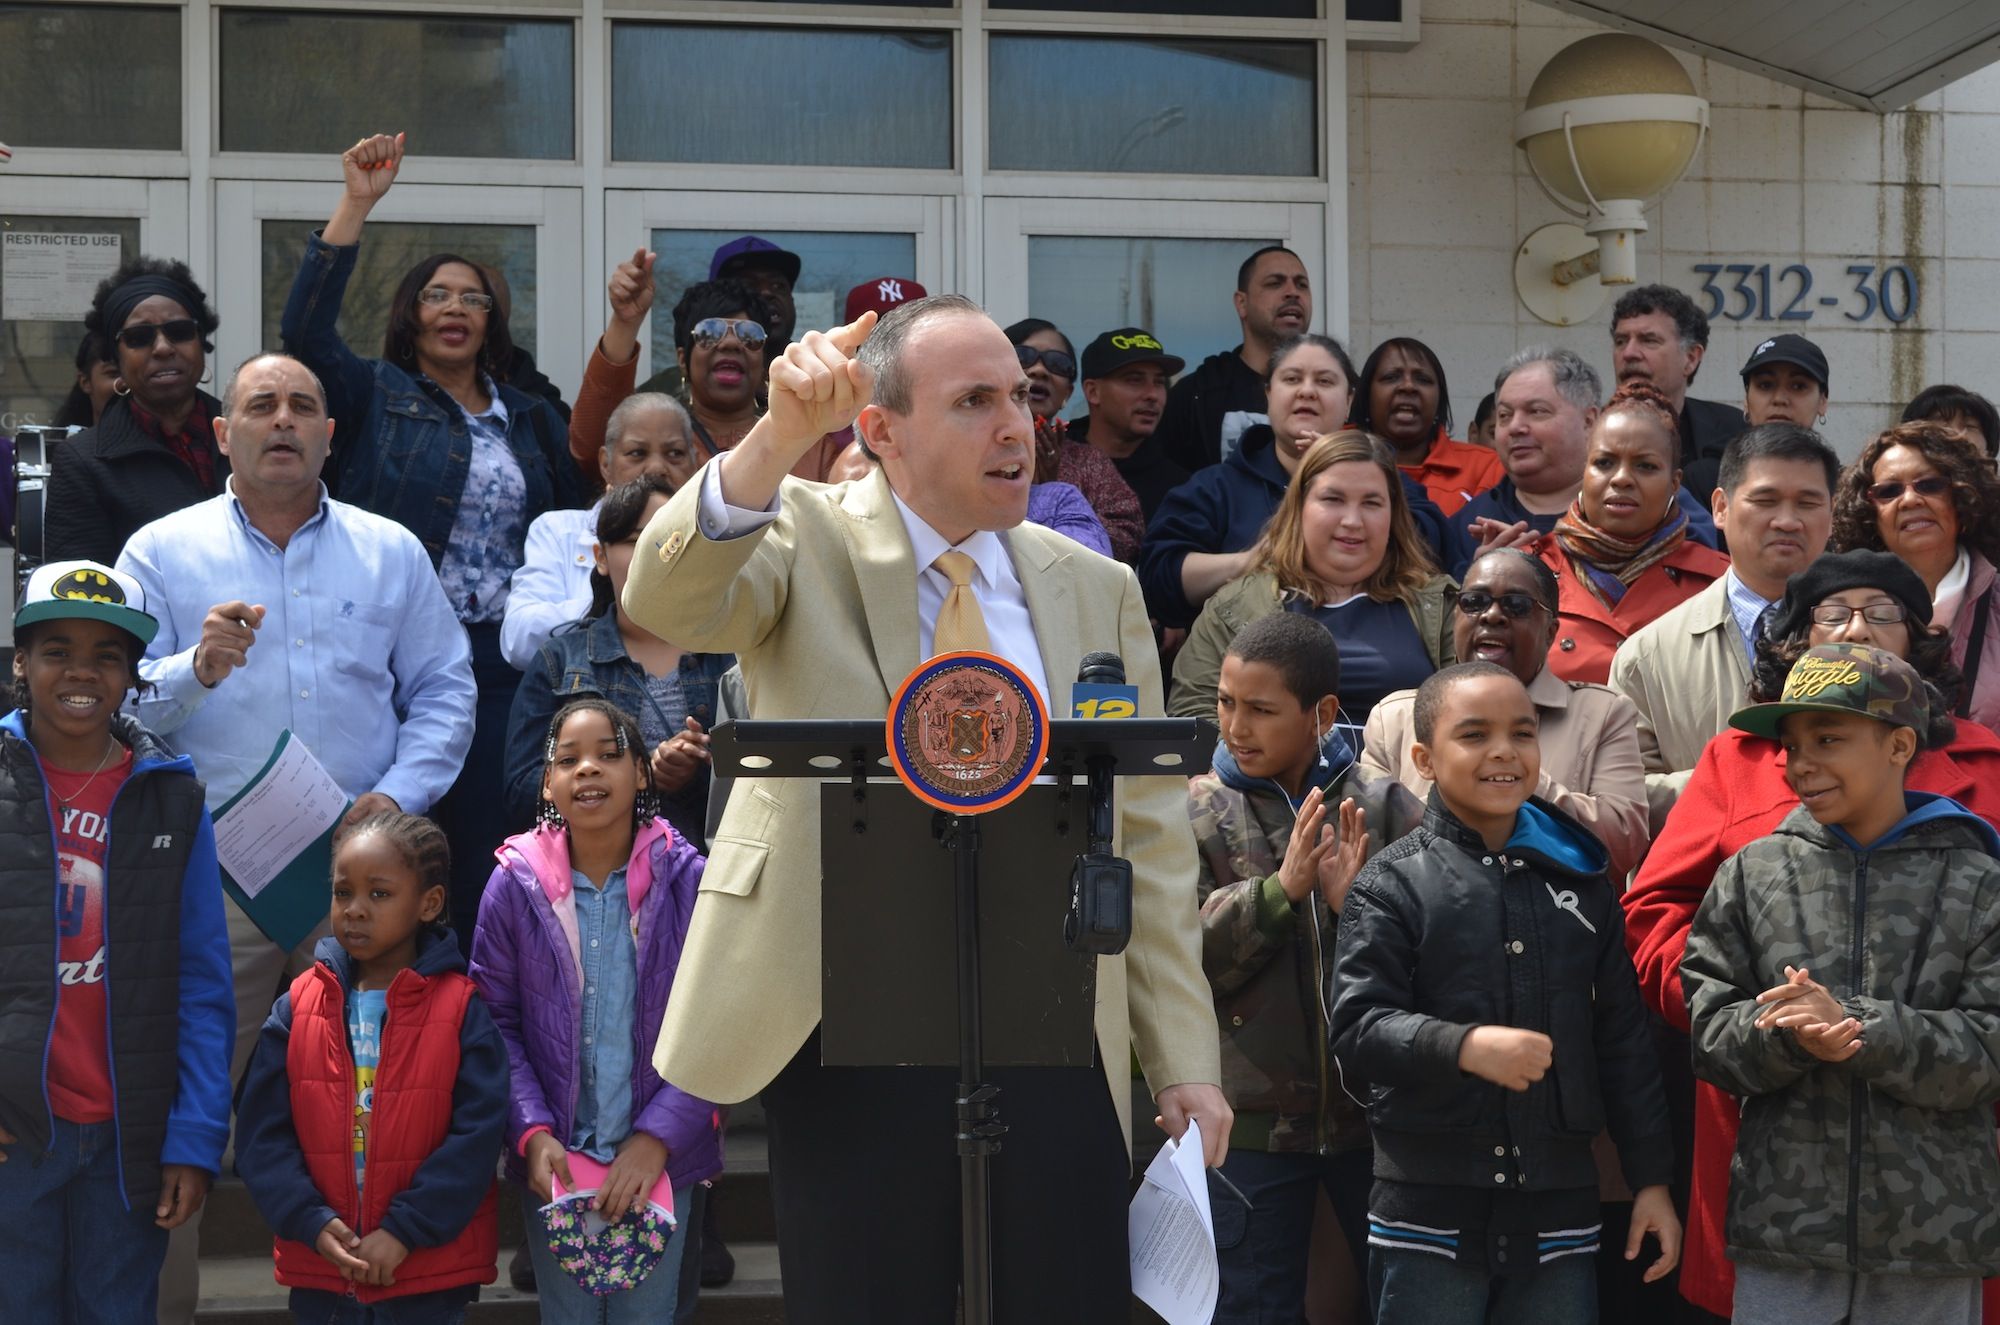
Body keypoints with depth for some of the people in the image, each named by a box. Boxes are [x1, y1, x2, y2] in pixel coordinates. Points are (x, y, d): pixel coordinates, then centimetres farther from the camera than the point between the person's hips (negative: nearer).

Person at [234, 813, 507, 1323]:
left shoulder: (461, 1010, -6)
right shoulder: (297, 1009, 3)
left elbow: (478, 1133, -11)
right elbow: (261, 1134, 0)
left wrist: (404, 1230, -17)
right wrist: (313, 1223, -13)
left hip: (429, 1280, -2)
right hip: (319, 1275, 3)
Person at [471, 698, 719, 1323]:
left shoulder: (686, 881, -7)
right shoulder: (515, 886, -4)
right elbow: (496, 1023, -2)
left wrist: (658, 1138, -15)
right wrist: (532, 1135, -13)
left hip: (660, 1156, -1)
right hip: (554, 1158, 1)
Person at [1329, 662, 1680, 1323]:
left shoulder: (1580, 879, 10)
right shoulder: (1394, 883, -3)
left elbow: (1622, 1038, 13)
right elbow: (1356, 1027, -10)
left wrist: (1651, 1177, 11)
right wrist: (1463, 1045, -27)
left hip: (1557, 1211, 4)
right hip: (1429, 1212, -3)